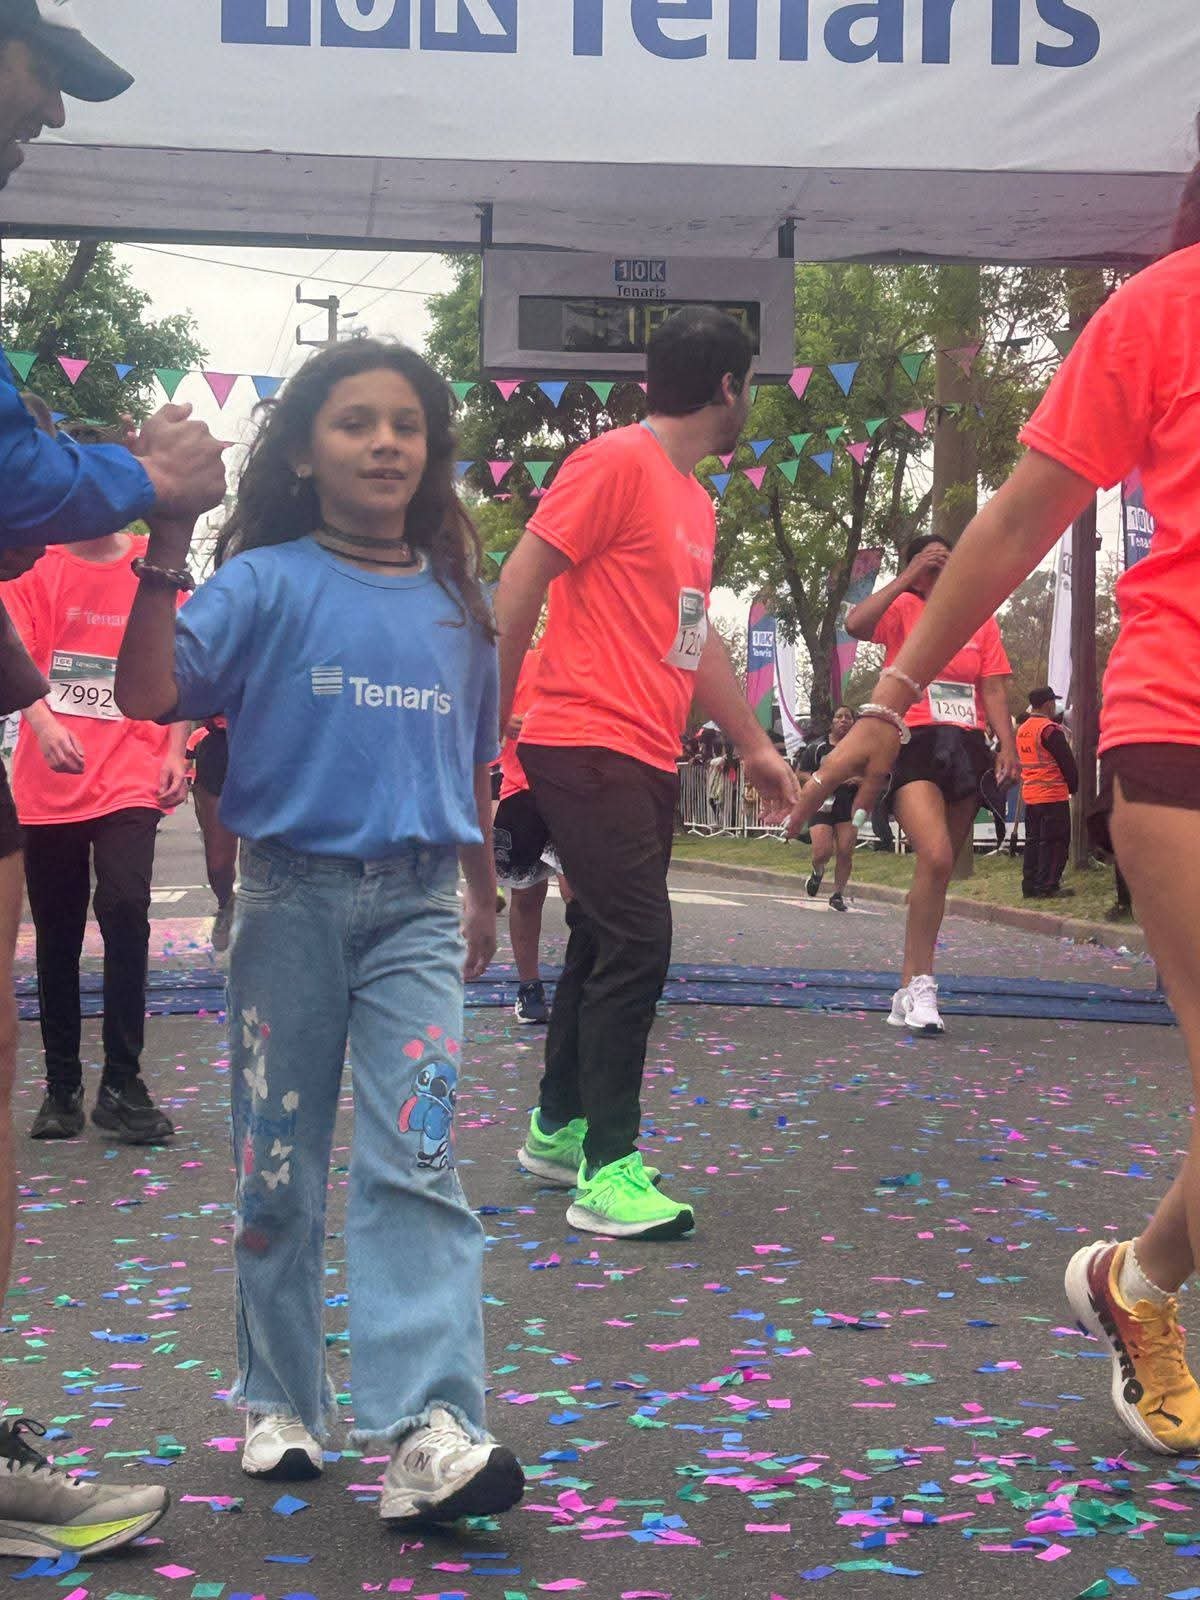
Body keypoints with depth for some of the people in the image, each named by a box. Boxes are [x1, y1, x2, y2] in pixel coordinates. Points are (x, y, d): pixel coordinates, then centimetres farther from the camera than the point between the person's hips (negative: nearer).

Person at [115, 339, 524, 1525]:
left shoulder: (455, 603, 6)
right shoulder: (265, 583, -4)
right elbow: (150, 695, -17)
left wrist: (483, 894, 23)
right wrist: (162, 559, -25)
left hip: (416, 907, 1)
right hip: (290, 895, -1)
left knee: (414, 1162, -10)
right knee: (277, 1166, 9)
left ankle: (428, 1431, -16)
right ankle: (279, 1404, 25)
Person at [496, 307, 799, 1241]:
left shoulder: (696, 500, 17)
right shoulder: (617, 462, -11)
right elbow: (519, 585, -13)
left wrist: (753, 743, 27)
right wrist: (488, 722, -12)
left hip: (649, 759, 9)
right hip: (590, 745, -9)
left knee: (608, 943, 16)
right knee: (636, 947, -12)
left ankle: (558, 1127, 30)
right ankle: (609, 1172, -8)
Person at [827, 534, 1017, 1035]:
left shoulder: (982, 623, 15)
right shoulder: (903, 609, 3)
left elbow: (994, 692, 11)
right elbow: (856, 624, -17)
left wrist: (1007, 746, -4)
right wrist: (908, 577, -13)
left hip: (967, 747, 5)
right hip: (915, 744, -5)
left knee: (939, 865, 7)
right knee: (936, 857, -24)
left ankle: (908, 992, 15)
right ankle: (919, 983, -18)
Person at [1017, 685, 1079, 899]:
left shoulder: (1022, 730, 11)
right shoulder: (1050, 730, -14)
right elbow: (1067, 762, -12)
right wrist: (1073, 786, 2)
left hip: (1029, 794, 8)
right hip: (1053, 795, -8)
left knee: (1033, 840, 12)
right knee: (1055, 842, -3)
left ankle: (1030, 886, 13)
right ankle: (1048, 887, -6)